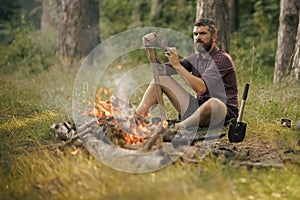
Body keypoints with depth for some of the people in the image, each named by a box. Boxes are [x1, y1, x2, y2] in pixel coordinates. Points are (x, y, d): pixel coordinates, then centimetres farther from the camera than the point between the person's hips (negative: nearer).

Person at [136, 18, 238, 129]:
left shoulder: (222, 59, -14)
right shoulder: (195, 58, 11)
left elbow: (201, 88, -28)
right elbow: (162, 70, 5)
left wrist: (177, 65, -27)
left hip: (223, 112, -8)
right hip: (198, 106, 8)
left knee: (214, 103, -46)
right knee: (161, 77, 4)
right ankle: (138, 116, -11)